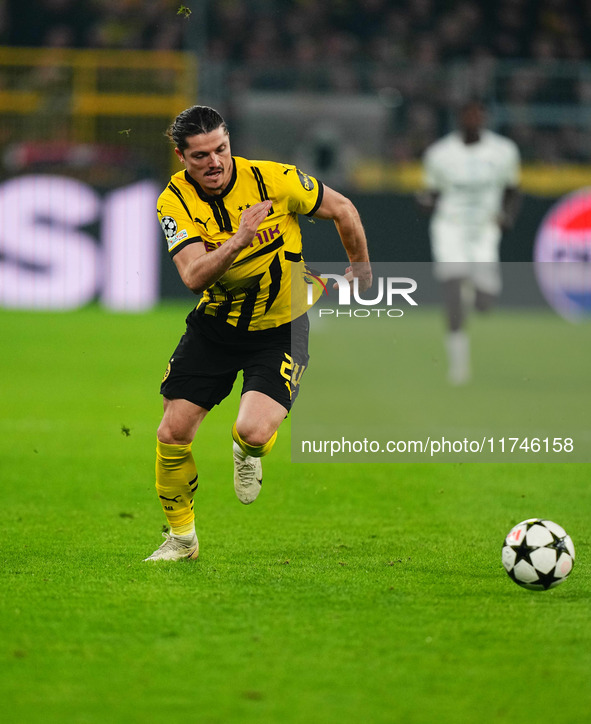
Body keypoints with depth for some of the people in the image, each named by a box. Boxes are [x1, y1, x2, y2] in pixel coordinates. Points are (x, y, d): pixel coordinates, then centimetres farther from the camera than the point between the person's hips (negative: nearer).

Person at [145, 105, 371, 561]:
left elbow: (343, 210, -3)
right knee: (173, 434, -3)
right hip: (214, 327, 3)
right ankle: (181, 537, 20)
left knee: (255, 430, -23)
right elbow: (194, 275, -28)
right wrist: (239, 240, -43)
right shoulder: (176, 201, -14)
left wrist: (360, 266, 10)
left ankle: (248, 453, 17)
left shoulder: (274, 180, -19)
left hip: (280, 327, -3)